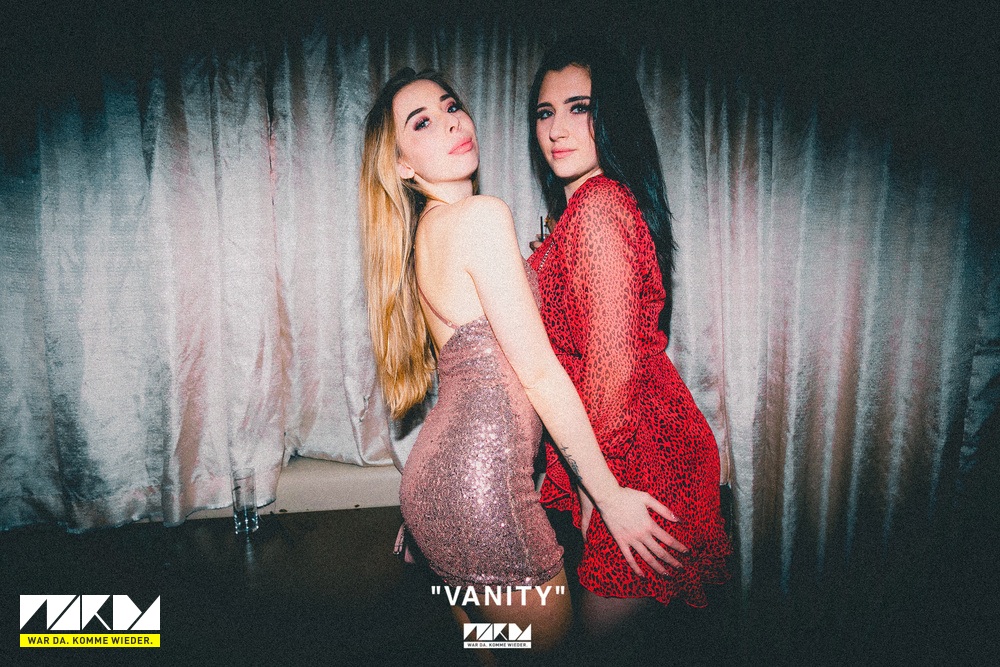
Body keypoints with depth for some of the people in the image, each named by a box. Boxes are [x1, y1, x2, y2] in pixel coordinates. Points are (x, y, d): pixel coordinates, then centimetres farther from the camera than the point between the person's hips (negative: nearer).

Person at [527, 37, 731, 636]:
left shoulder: (597, 204, -17)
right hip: (646, 442, 10)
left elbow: (613, 359, -21)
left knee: (600, 628, 8)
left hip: (638, 459, -10)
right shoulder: (595, 204, 14)